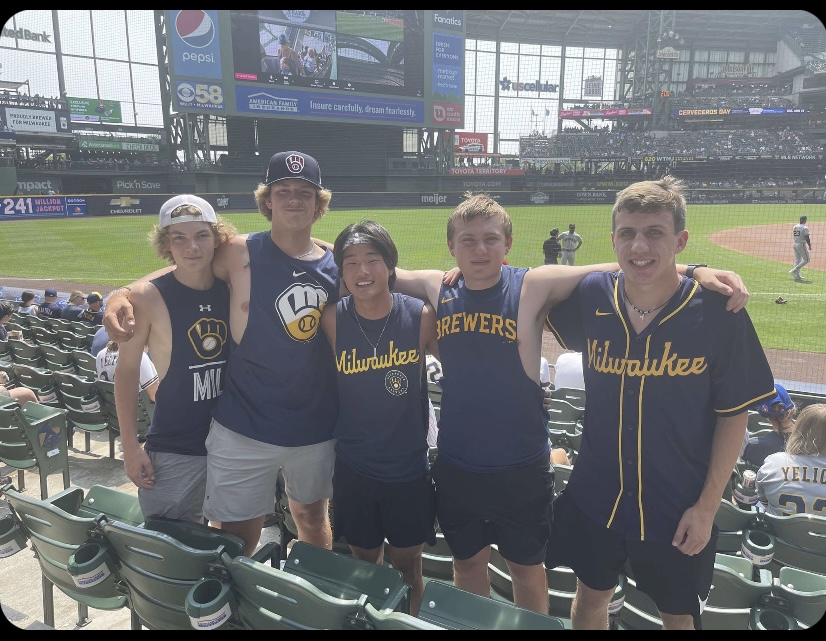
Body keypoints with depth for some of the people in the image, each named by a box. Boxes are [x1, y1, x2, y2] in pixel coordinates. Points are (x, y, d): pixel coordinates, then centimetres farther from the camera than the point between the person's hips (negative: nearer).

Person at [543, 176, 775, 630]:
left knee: (677, 616, 22)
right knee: (590, 598, 23)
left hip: (678, 510, -2)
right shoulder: (592, 297, -11)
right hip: (594, 498, 2)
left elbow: (733, 416, -10)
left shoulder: (718, 312, -17)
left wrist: (707, 507, -9)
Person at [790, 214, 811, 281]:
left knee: (797, 260, 14)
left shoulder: (794, 227, 7)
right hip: (801, 244, -8)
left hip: (795, 244, 8)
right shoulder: (805, 227, -14)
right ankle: (794, 271, -8)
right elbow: (807, 238, -16)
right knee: (806, 260, 3)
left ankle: (797, 275, 15)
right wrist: (809, 246, -7)